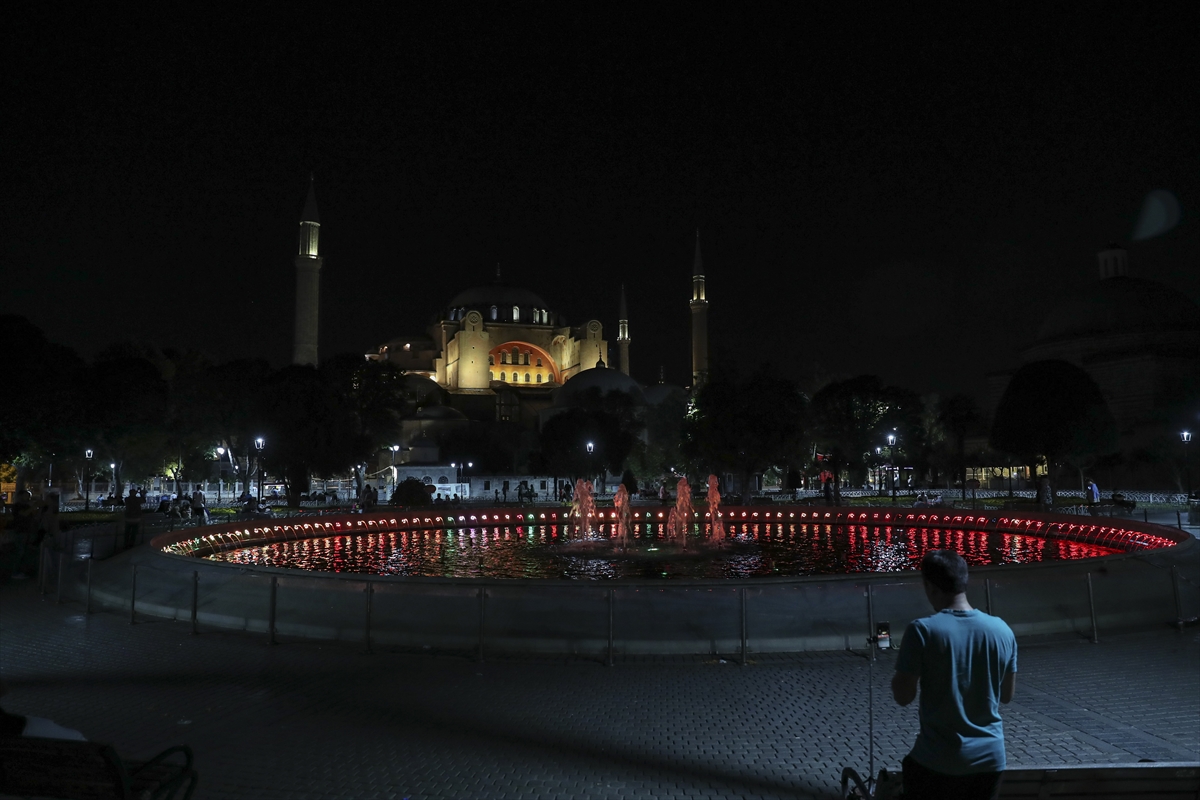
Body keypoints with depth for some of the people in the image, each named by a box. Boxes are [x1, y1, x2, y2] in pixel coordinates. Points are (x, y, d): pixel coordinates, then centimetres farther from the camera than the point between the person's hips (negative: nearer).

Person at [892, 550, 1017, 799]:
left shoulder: (923, 630, -18)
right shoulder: (1002, 630, -4)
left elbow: (903, 696, -14)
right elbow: (1006, 695, 8)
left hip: (936, 761, -4)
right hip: (990, 758, 4)